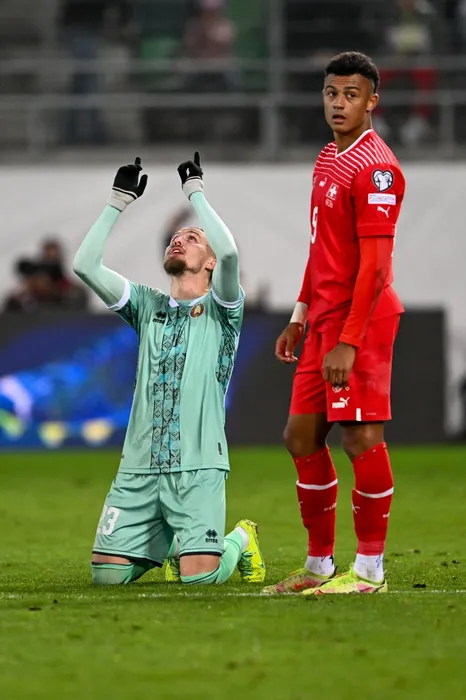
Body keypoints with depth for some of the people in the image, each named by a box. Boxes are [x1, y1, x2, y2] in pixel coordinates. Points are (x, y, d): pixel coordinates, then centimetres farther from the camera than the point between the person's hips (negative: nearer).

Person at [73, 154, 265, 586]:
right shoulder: (148, 306, 16)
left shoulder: (220, 308, 5)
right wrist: (119, 200, 3)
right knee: (107, 573, -7)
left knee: (198, 577, -19)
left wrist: (195, 192, -8)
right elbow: (85, 265, 5)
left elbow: (229, 252, -17)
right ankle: (165, 544, 25)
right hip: (139, 467, 4)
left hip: (197, 468, -4)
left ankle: (240, 540, 16)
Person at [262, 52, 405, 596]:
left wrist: (348, 342, -22)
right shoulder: (327, 160, 15)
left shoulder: (374, 168, -14)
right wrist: (300, 319, 22)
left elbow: (374, 265, -19)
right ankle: (320, 567, 19)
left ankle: (370, 571, 0)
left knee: (361, 439, -8)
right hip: (325, 319, 10)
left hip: (361, 321, -10)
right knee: (301, 436, 10)